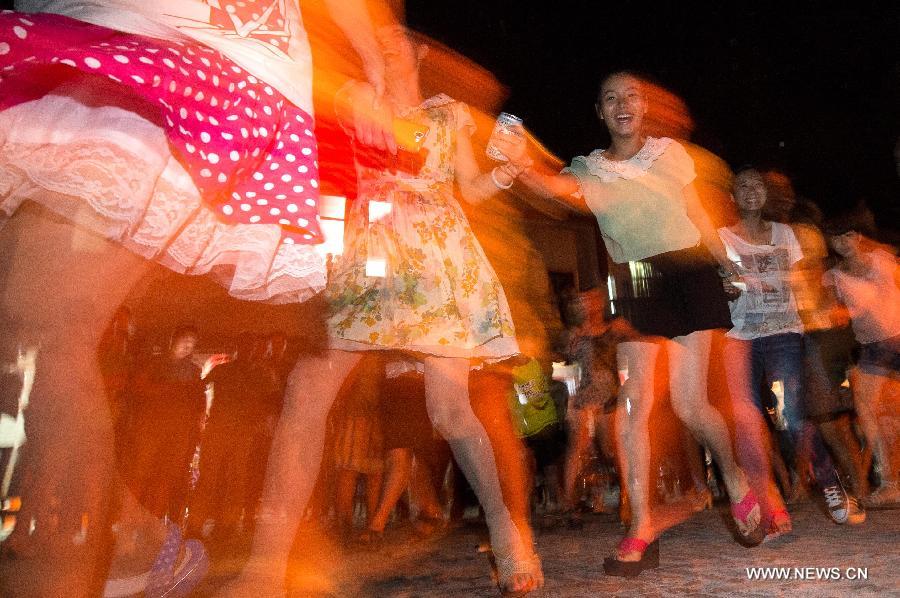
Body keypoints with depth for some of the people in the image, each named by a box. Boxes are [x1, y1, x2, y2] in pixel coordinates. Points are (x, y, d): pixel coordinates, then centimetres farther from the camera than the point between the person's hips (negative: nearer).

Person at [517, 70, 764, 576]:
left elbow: (698, 216, 15)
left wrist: (731, 268, 19)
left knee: (689, 405, -4)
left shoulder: (670, 152, 9)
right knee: (633, 403, -9)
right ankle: (642, 528, -1)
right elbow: (555, 187, -17)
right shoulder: (587, 169, 7)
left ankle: (737, 481, 27)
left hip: (687, 273, -1)